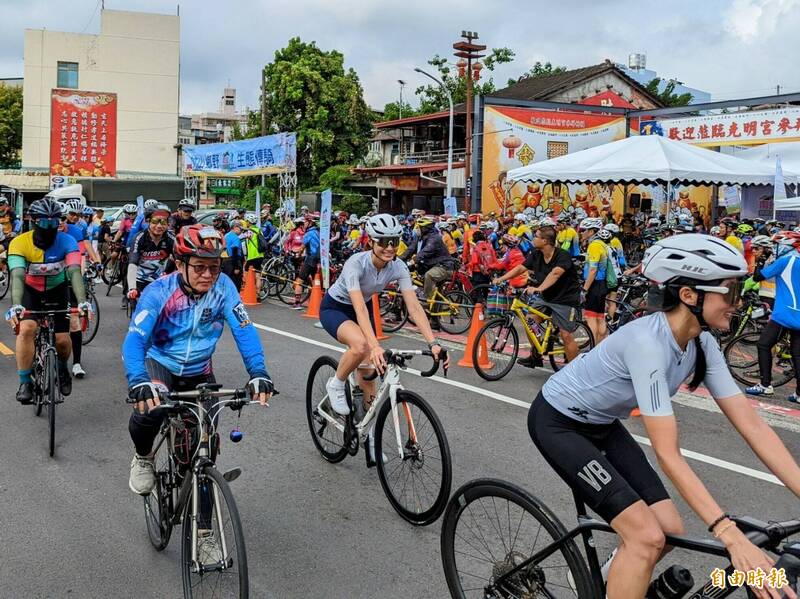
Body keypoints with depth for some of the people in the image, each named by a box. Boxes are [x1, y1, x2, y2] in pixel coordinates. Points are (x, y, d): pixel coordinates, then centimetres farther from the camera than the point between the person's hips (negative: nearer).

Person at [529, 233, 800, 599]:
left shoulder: (701, 344, -9)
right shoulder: (647, 342, -33)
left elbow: (752, 424, -9)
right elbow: (667, 454, -36)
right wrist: (731, 536, -40)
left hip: (601, 424, 8)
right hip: (557, 422, -8)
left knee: (669, 530, 3)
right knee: (647, 536, -17)